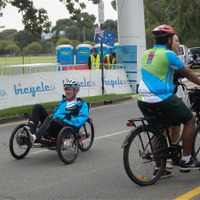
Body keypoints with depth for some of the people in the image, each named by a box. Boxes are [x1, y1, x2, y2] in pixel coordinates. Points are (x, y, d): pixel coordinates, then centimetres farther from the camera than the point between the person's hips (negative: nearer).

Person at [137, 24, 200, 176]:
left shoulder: (146, 54, 13)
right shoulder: (168, 54, -9)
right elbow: (187, 73, -1)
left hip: (144, 100, 7)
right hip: (162, 98, -7)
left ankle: (159, 168, 24)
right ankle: (186, 160, 10)